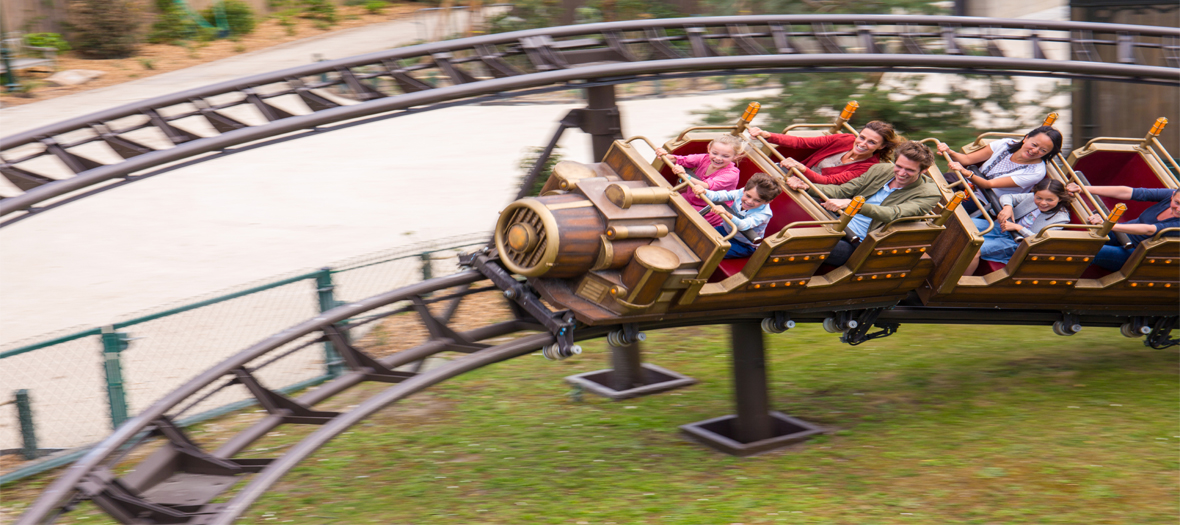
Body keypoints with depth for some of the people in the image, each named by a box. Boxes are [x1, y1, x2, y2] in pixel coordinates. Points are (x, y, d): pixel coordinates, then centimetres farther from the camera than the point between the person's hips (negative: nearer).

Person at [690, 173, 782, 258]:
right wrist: (704, 192, -46)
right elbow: (717, 196, -23)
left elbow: (743, 225, -46)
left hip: (744, 245, -6)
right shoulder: (740, 194, -17)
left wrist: (727, 214, -65)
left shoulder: (763, 213, -31)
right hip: (727, 231, 6)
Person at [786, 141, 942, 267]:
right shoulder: (880, 170, 9)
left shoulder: (928, 194, -8)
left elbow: (893, 214, -24)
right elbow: (841, 191, 10)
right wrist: (806, 186, -8)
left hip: (858, 245, -6)